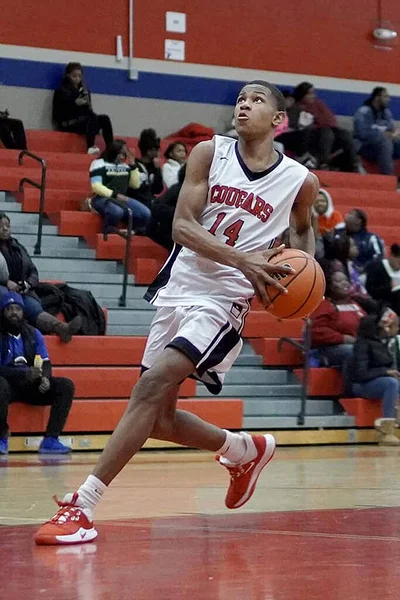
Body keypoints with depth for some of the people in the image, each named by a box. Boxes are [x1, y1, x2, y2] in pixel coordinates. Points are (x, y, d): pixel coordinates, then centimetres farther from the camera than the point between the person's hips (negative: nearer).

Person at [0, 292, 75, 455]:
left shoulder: (34, 334, 9)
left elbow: (45, 362, 6)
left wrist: (45, 378, -18)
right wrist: (25, 373, -30)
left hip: (31, 386, 5)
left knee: (66, 386, -14)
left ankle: (50, 440, -20)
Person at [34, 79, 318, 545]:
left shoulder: (299, 181, 0)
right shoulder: (209, 153, 1)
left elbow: (303, 228, 23)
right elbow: (182, 226, -7)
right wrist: (241, 259, -22)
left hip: (223, 301, -4)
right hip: (178, 287, 4)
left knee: (152, 387, -23)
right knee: (158, 418, 9)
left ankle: (82, 505, -25)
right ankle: (244, 450, 36)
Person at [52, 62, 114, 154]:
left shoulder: (84, 90, 20)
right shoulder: (61, 91, 4)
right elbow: (57, 114, -8)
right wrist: (75, 103, -16)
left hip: (85, 121, 5)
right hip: (69, 124, -5)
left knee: (104, 119, -21)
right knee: (93, 118, -33)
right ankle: (90, 148, -45)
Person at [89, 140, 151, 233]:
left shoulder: (125, 166, 21)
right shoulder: (99, 163, 1)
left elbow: (135, 185, 16)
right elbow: (96, 186, -11)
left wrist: (133, 165, 9)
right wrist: (115, 195, -20)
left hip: (122, 199, 6)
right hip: (103, 199, -6)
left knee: (146, 214, -19)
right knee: (117, 211, -42)